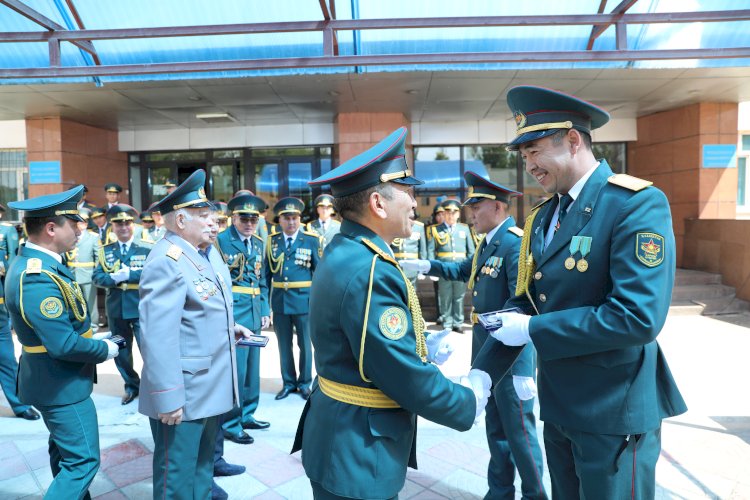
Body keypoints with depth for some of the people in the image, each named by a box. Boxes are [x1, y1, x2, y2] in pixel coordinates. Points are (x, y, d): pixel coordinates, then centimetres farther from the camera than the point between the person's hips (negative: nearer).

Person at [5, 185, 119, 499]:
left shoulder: (33, 263, 3)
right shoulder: (37, 277, -29)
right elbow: (63, 344, -30)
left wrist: (92, 338, 6)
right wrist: (104, 350, -15)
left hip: (54, 379, 10)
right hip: (61, 384, -10)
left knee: (64, 452, 25)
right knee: (83, 461, 0)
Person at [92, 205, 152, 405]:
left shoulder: (147, 248, -3)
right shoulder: (105, 251, 8)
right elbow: (97, 277, 1)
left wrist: (129, 274, -20)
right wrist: (114, 278, -18)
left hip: (141, 309, -4)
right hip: (116, 310, 5)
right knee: (121, 351, 17)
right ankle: (132, 385, 36)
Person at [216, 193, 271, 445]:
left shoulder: (259, 244, 11)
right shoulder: (219, 241, -9)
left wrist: (265, 311, 9)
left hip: (254, 313, 7)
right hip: (232, 314, -7)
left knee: (252, 367, 16)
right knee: (235, 368, -1)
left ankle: (246, 415, 31)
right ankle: (230, 424, 15)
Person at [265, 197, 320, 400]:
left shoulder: (312, 240, -3)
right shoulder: (272, 240, 5)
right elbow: (267, 272, 8)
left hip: (304, 300, -2)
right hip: (279, 300, 3)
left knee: (305, 344, 10)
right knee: (284, 344, 13)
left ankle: (304, 383, 26)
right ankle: (288, 382, 28)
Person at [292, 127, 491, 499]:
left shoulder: (344, 252, 3)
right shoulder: (369, 271, -29)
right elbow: (409, 380, -25)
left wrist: (420, 347, 7)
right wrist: (469, 402, -9)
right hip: (358, 454, -9)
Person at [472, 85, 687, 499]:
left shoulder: (637, 204, -18)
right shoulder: (542, 216, 6)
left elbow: (638, 317, -27)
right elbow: (524, 302, 6)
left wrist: (532, 330, -20)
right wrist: (482, 373, -4)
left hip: (613, 411, -7)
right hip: (558, 405, 7)